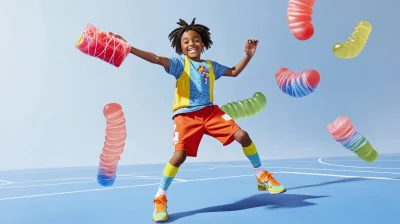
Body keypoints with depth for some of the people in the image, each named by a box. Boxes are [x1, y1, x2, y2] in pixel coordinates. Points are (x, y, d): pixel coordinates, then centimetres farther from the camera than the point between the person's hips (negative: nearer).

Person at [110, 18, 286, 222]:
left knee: (242, 136, -10)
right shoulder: (179, 63, 2)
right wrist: (129, 48, -28)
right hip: (186, 115, -4)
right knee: (180, 155, -18)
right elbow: (156, 59, -14)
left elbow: (234, 72, 29)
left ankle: (262, 177, 11)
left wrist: (248, 55, 18)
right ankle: (160, 198, 3)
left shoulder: (210, 66, 16)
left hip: (210, 111, 4)